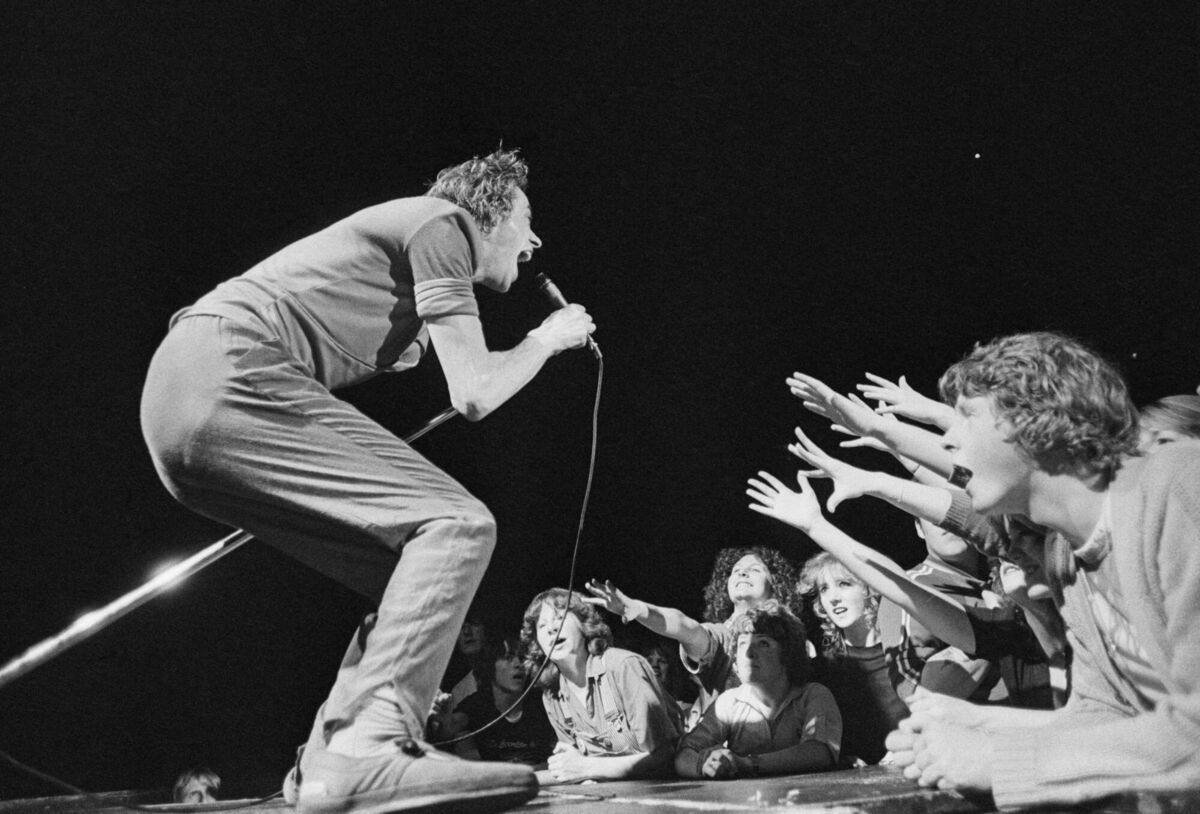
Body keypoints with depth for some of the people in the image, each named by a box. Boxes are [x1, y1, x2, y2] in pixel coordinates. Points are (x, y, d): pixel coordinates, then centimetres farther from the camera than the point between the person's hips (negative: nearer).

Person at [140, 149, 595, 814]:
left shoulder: (412, 310, 31)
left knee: (413, 575, 10)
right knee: (457, 526, -16)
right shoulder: (442, 219, 3)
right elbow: (473, 395, -4)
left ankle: (329, 759, 4)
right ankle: (370, 748, -28)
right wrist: (547, 338, 11)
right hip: (229, 374, -10)